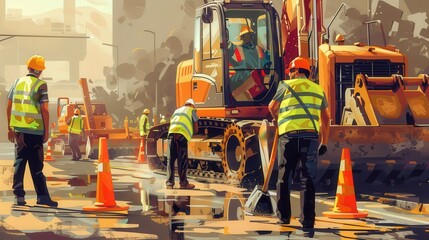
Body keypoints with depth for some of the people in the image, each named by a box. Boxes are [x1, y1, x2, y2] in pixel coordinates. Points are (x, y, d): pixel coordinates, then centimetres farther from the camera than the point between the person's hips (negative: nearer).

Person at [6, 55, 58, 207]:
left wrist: (10, 128, 16)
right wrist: (47, 131, -4)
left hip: (19, 130, 4)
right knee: (36, 165, 2)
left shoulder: (17, 83, 8)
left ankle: (19, 196, 5)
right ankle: (42, 196, 2)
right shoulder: (40, 85, -6)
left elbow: (9, 107, 10)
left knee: (19, 162, 9)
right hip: (35, 131, -4)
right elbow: (44, 110, -10)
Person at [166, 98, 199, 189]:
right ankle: (183, 183, 3)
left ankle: (169, 183, 0)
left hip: (171, 133, 4)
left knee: (170, 159, 5)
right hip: (182, 135, -4)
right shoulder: (192, 111, 18)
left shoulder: (177, 110, 34)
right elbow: (196, 129, 12)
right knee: (182, 160, 1)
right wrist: (191, 132, 32)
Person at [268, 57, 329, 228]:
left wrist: (278, 120, 38)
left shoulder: (286, 85, 6)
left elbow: (272, 107, 16)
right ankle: (307, 219, -2)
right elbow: (326, 118, 22)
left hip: (289, 135, -2)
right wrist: (323, 141, 29)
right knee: (307, 179, 3)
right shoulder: (318, 89, 16)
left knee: (284, 177, 11)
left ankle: (283, 216, 14)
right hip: (311, 136, 2)